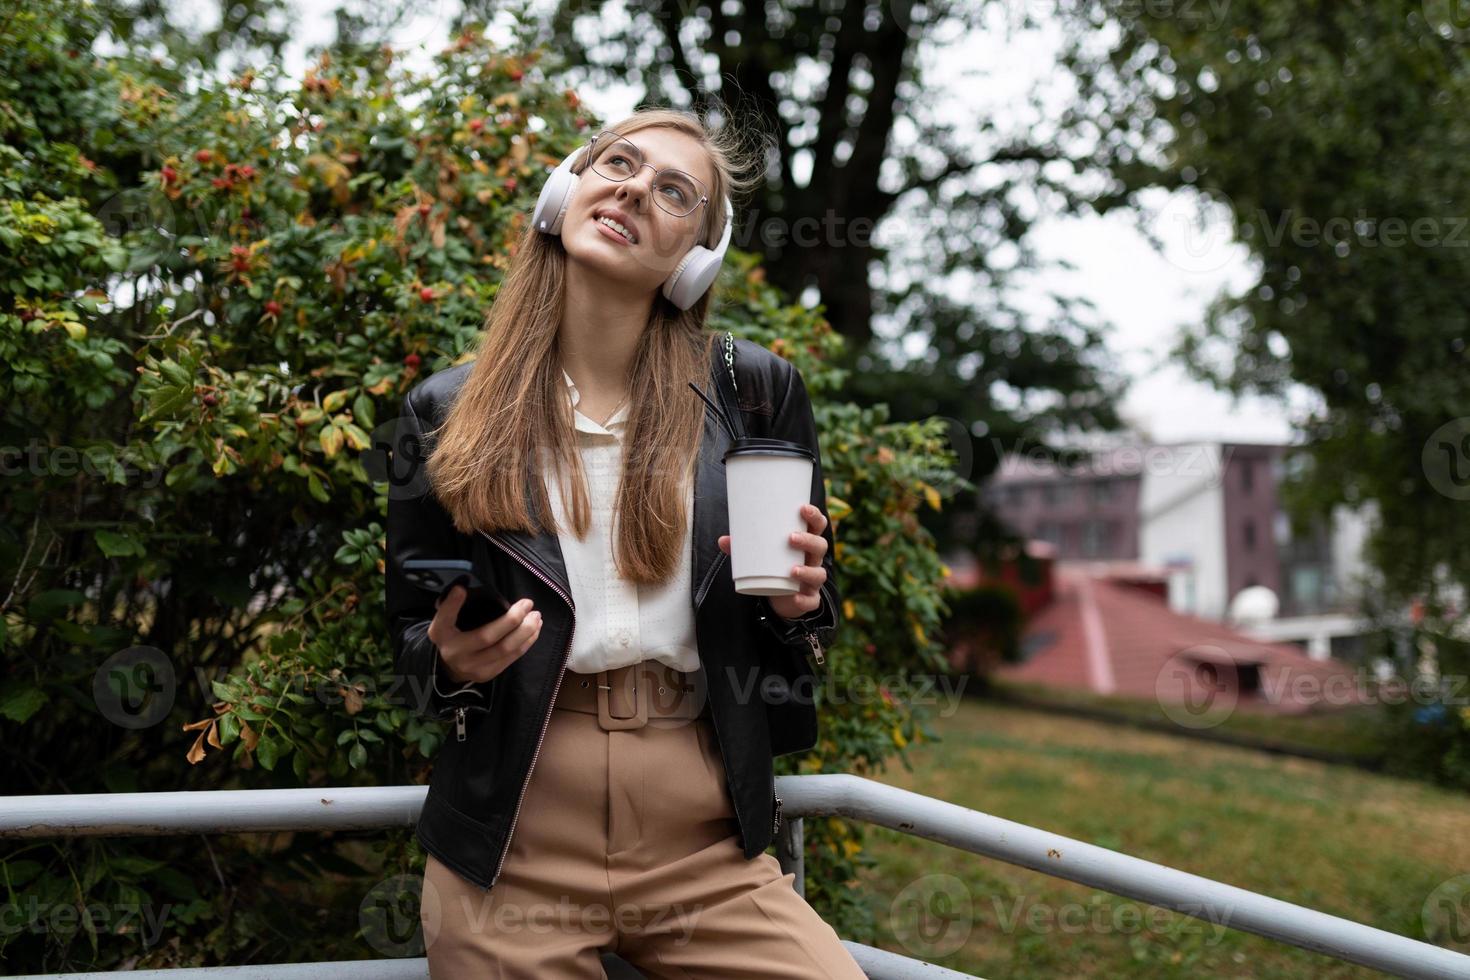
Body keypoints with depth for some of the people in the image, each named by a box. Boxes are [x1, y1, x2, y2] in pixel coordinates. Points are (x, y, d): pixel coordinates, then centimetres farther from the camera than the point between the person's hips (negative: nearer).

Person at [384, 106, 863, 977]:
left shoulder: (756, 391, 4)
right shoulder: (447, 414, 4)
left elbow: (819, 613, 12)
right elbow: (413, 630, 12)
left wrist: (793, 606, -11)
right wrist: (454, 665, -10)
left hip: (707, 852, 0)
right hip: (511, 848, 0)